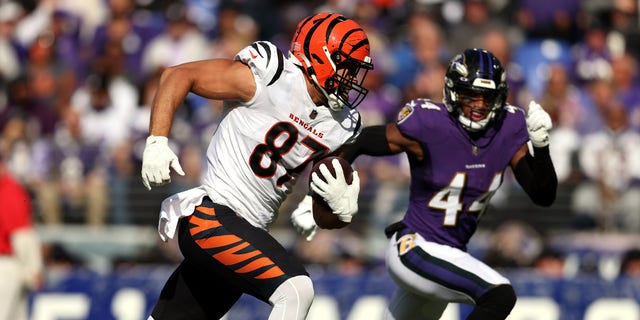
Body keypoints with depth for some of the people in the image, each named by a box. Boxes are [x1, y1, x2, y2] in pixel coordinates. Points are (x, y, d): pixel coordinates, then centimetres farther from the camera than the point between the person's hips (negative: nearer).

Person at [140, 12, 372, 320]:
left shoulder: (341, 126, 9)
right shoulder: (267, 76, -12)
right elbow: (178, 75, -7)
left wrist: (343, 205, -8)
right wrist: (157, 142, -18)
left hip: (248, 234, 8)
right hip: (211, 215, -8)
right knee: (296, 291, -23)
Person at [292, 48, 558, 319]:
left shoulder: (508, 128, -4)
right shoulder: (429, 125, -20)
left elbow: (544, 197, -4)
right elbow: (355, 144, -10)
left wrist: (540, 144, -20)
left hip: (450, 254, 7)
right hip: (416, 250, -7)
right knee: (500, 295, -26)